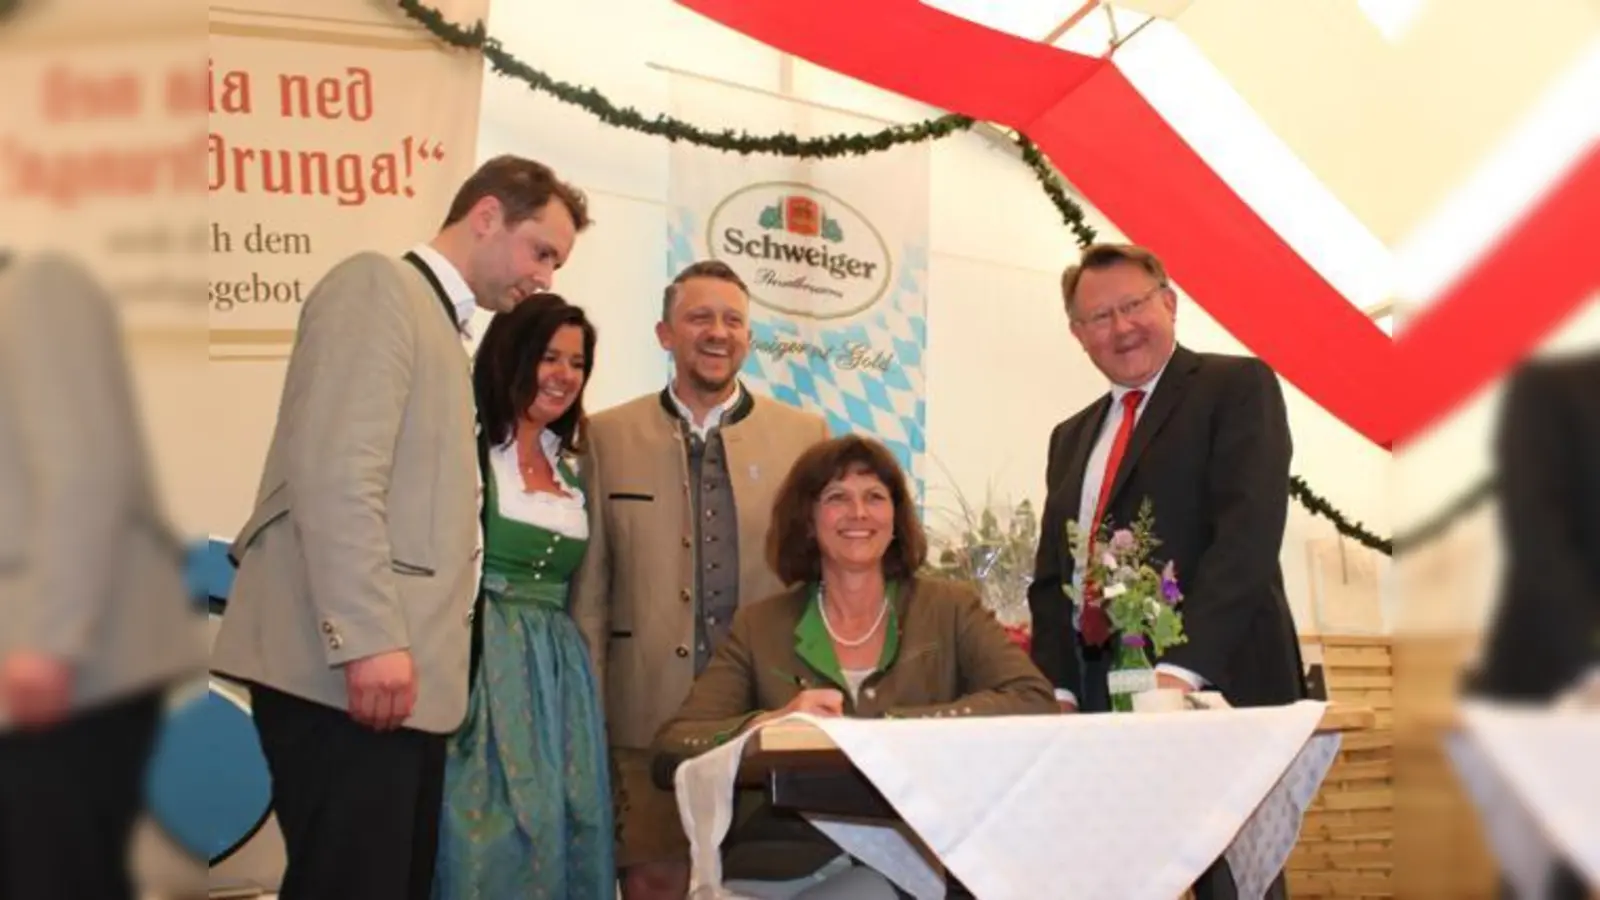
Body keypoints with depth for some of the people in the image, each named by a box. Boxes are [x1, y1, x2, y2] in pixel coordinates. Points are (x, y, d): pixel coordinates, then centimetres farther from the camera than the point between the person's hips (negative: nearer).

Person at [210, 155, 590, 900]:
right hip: (347, 671, -9)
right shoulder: (377, 286, -3)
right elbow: (334, 471, -16)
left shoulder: (439, 324, 25)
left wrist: (399, 642, 12)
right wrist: (369, 637, -22)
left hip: (403, 675, 9)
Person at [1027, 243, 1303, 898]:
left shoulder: (1237, 387, 1)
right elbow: (1051, 576, 17)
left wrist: (1183, 668, -23)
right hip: (1098, 696, 6)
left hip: (1214, 684, -5)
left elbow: (1247, 532, -13)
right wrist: (1056, 688, 0)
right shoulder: (1072, 437, 21)